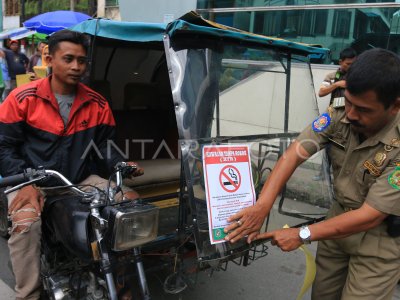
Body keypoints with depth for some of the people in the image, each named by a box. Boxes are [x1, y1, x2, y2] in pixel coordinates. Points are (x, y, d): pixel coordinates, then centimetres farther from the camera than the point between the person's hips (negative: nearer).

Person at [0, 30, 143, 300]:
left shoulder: (97, 104, 5)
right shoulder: (24, 98, -5)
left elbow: (104, 145, 12)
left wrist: (121, 164, -10)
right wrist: (25, 183, -17)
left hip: (81, 181, 4)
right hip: (34, 181, -3)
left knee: (132, 201, -13)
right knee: (25, 224, -33)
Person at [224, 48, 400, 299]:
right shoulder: (339, 117, -16)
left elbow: (369, 217, -28)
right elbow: (295, 153, -22)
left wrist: (302, 235, -26)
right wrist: (262, 206, -34)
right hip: (340, 216, 5)